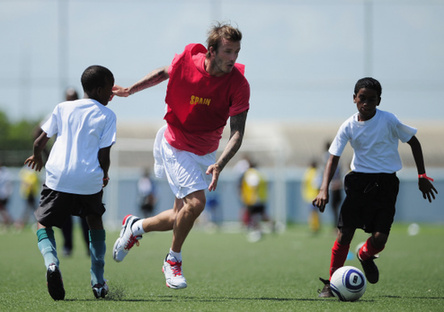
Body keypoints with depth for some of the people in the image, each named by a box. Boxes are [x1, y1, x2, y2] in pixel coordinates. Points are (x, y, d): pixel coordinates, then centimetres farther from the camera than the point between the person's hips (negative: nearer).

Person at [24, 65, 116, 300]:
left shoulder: (62, 108, 11)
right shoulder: (107, 115, 3)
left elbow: (40, 142, 12)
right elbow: (104, 155, -1)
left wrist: (37, 157, 34)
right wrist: (104, 176, 19)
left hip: (58, 177, 0)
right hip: (90, 181, 0)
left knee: (43, 223, 16)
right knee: (95, 220, 25)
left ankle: (51, 262, -16)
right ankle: (98, 281, 18)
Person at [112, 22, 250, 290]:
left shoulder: (239, 85, -19)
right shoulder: (186, 62, -19)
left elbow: (237, 132, -22)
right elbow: (164, 73, 6)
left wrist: (220, 164, -36)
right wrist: (130, 90, 5)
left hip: (206, 152, 3)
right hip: (176, 144, -3)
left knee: (181, 219, 8)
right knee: (195, 201, -20)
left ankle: (135, 227, 38)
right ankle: (174, 259, 5)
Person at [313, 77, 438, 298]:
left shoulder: (388, 121, -9)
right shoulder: (349, 126, -4)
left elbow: (414, 143, 3)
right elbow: (334, 157, -3)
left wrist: (422, 176, 3)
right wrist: (324, 190, -16)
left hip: (385, 183, -1)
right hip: (359, 181, 1)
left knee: (379, 239, -12)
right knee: (344, 234, -9)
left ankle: (365, 255, 25)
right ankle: (332, 283, 6)